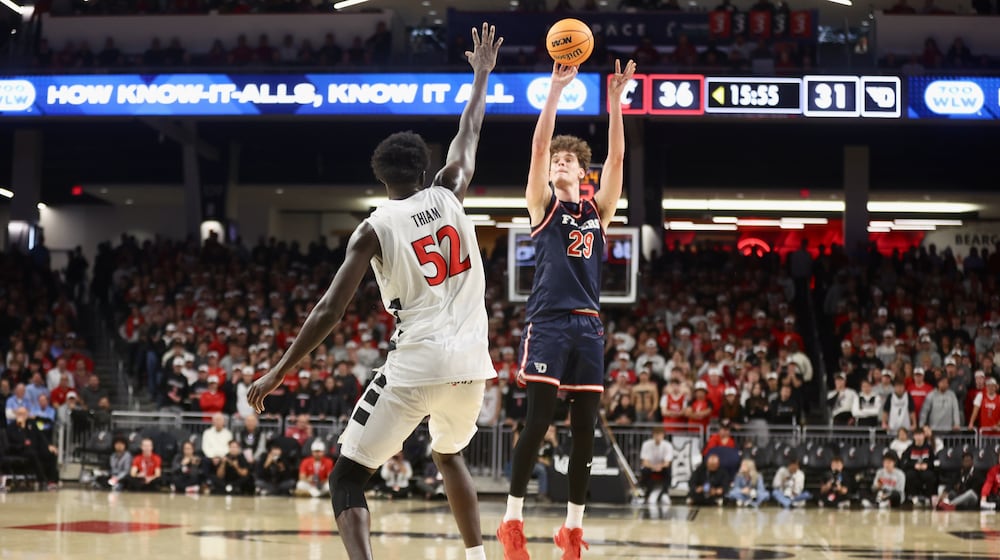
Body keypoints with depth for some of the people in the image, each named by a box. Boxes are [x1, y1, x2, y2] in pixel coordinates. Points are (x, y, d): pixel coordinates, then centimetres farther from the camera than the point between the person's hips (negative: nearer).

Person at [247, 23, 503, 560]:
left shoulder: (374, 228, -1)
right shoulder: (448, 195, 8)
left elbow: (330, 310, -8)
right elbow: (468, 134, 28)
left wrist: (278, 373, -3)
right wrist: (482, 74, 43)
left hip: (417, 364, -5)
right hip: (471, 362, 5)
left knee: (347, 475, 2)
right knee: (448, 454, 34)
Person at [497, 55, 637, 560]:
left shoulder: (599, 209, 13)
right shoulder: (542, 204, 5)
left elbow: (616, 157, 2)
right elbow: (538, 146, -8)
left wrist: (615, 101, -8)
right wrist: (555, 91, -15)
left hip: (588, 325, 4)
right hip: (548, 322, -4)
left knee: (584, 430, 3)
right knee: (537, 423, -8)